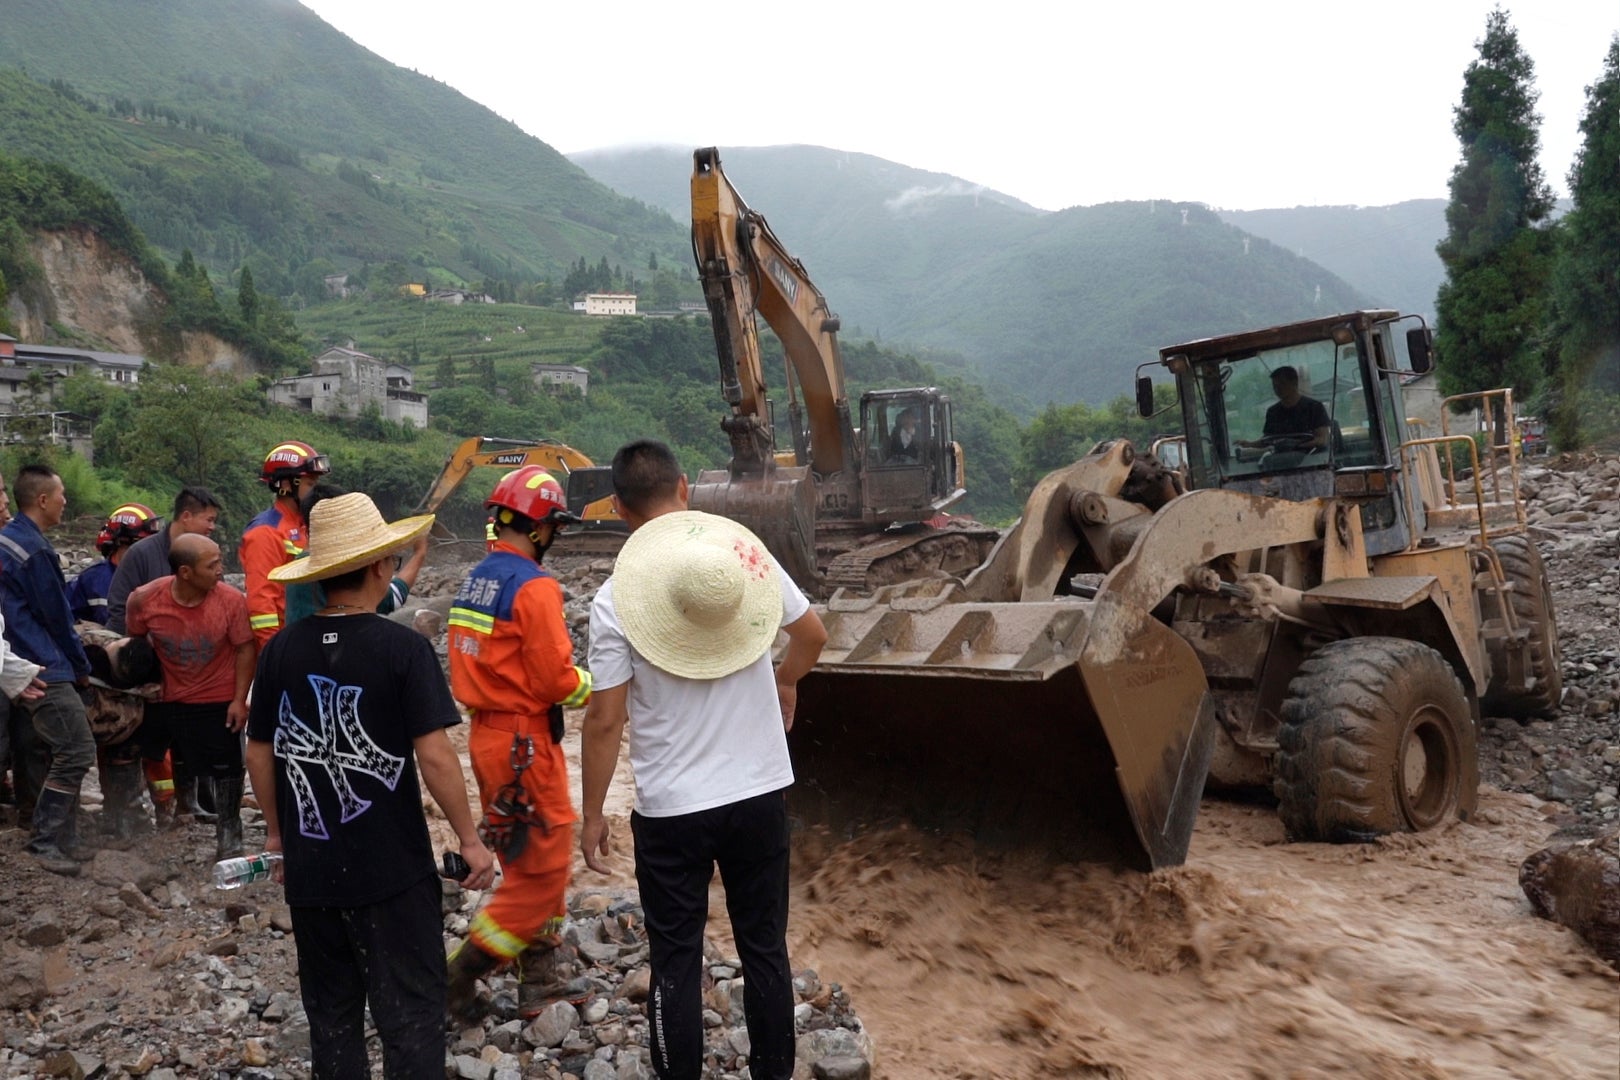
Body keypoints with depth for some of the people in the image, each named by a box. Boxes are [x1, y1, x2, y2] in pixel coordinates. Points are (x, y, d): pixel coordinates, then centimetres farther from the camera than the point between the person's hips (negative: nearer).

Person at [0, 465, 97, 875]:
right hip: (45, 671, -10)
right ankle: (45, 842, -4)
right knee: (77, 751, -9)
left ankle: (62, 839, 19)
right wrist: (82, 667, 2)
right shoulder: (35, 551, -17)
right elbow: (57, 617, -11)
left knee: (59, 754, 14)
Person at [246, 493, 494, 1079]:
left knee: (330, 1014, 20)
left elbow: (259, 754, 7)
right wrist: (470, 840, -7)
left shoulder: (280, 649, -1)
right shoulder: (402, 647, -15)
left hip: (309, 867, 5)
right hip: (392, 868, -5)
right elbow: (434, 756, -18)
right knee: (410, 1015, 6)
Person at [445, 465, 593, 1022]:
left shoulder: (473, 581, 10)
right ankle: (461, 974, 7)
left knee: (529, 864, 19)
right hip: (525, 744, -9)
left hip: (486, 735, 9)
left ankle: (542, 976, 28)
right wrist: (594, 683, -1)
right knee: (542, 870, 3)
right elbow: (555, 681, -19)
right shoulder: (534, 587, -18)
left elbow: (481, 666, 13)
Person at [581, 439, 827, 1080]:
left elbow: (605, 721, -11)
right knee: (765, 947, 18)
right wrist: (785, 682, 27)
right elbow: (812, 635, 7)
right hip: (762, 793, 3)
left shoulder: (615, 599, -14)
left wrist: (592, 814, 1)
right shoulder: (748, 553, -6)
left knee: (676, 962, 13)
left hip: (672, 810, -3)